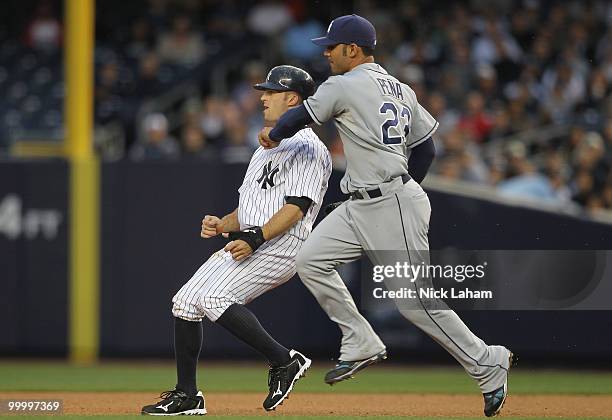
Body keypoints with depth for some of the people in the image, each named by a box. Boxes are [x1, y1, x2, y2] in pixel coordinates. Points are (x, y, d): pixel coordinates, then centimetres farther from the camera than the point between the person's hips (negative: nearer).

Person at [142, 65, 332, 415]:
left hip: (278, 245, -10)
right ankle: (187, 396, 10)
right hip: (246, 242, 10)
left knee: (215, 299, -27)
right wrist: (222, 224, 8)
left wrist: (257, 238, -26)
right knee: (185, 303, 3)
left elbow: (297, 206, -18)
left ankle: (285, 361, -17)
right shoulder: (268, 147, 26)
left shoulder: (308, 147, -6)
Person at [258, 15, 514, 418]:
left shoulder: (344, 85, -11)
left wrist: (273, 134, 20)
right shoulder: (400, 89, 13)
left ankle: (489, 363, 4)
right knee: (311, 261, 4)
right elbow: (426, 149, 15)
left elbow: (301, 116, -1)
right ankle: (362, 344, 7)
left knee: (417, 300, -6)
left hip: (394, 207, -10)